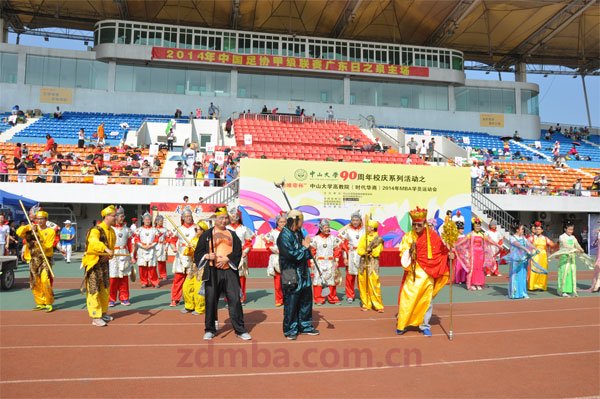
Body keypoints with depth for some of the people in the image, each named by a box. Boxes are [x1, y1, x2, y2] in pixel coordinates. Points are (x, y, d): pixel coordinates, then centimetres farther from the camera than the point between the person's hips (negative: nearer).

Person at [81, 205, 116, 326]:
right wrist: (106, 249, -54)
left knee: (105, 288, 16)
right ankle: (95, 317, -1)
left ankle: (103, 312, 31)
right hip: (93, 263, -8)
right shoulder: (96, 230, -18)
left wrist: (109, 255, -4)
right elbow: (93, 241, -40)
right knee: (94, 290, -6)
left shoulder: (112, 231, 8)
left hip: (104, 262, 8)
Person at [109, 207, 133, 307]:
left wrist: (131, 255, 9)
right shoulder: (109, 228, -3)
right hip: (113, 255, -4)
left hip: (124, 255, 4)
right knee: (112, 278, -1)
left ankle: (124, 298, 16)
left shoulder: (126, 228, 10)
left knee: (124, 278, 7)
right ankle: (111, 299, 11)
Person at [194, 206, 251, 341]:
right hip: (212, 272, -1)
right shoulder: (207, 234, 7)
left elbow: (238, 252, 3)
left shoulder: (232, 235, 12)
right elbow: (198, 253, 4)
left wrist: (227, 259, -13)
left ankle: (240, 330, 8)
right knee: (210, 301, 3)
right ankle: (210, 330, 20)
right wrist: (208, 256, -16)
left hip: (230, 271, 1)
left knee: (235, 300, -1)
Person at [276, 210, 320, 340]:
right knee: (291, 303, 2)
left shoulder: (299, 233, 10)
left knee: (306, 301, 16)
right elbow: (291, 255, -24)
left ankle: (305, 326, 30)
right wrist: (304, 247, -13)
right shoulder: (284, 236, -16)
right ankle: (290, 330, 16)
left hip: (304, 274, 8)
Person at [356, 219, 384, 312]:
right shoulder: (363, 237, 10)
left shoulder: (378, 238, -4)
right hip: (363, 263, 5)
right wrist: (366, 251, -14)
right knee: (363, 285, 5)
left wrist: (369, 250, -19)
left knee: (374, 285, -7)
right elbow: (359, 250, 3)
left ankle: (378, 306, 2)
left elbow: (377, 253, -9)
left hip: (373, 264, -5)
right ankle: (366, 304, 16)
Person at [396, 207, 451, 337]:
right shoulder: (408, 236, -1)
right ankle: (402, 325, 11)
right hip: (413, 272, 0)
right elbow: (403, 252, -3)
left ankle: (424, 325, 22)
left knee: (427, 299, 8)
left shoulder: (431, 235, -3)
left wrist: (448, 254, -19)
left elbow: (441, 247, -1)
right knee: (407, 298, -1)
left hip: (427, 272, 0)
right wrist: (406, 259, -23)